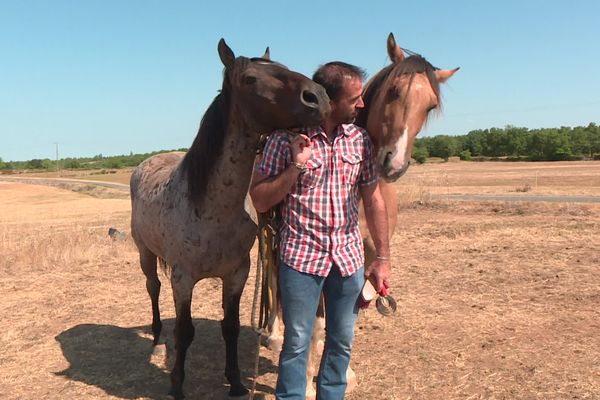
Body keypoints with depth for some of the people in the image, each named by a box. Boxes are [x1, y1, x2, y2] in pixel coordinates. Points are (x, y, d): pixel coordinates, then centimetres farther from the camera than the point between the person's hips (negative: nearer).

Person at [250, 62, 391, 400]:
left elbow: (373, 199, 6)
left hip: (350, 257, 4)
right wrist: (295, 166, -23)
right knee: (296, 343, 8)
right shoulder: (286, 138, -10)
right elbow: (260, 201, -9)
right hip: (302, 257, -4)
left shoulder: (360, 139, 1)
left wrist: (383, 258, 5)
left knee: (342, 343, 16)